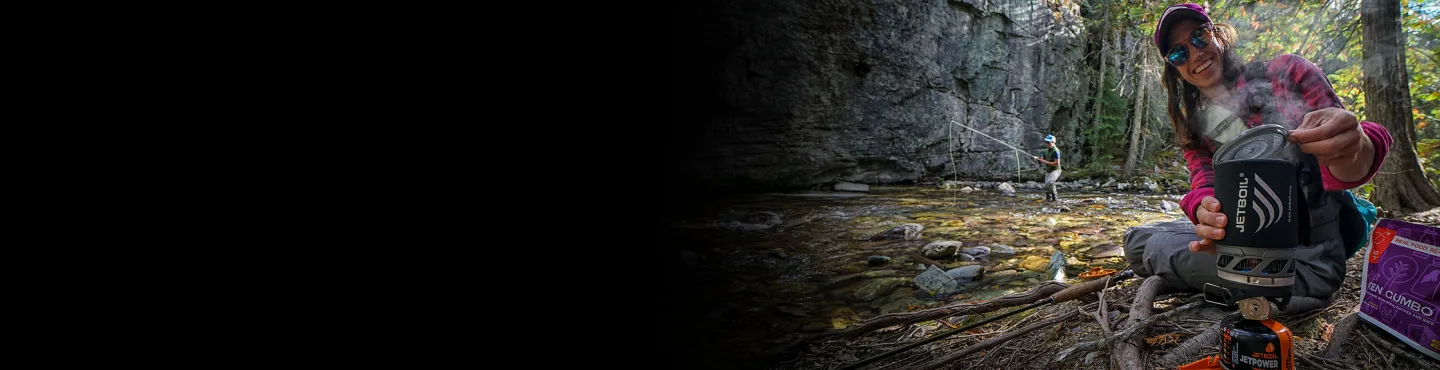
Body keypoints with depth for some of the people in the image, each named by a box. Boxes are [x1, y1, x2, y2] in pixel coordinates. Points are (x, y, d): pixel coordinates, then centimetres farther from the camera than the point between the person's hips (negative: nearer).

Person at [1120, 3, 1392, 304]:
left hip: (1307, 251, -5)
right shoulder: (1193, 126, 9)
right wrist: (1206, 214, -37)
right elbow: (1205, 185, -10)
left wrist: (1356, 147, -42)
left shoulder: (1286, 73, -4)